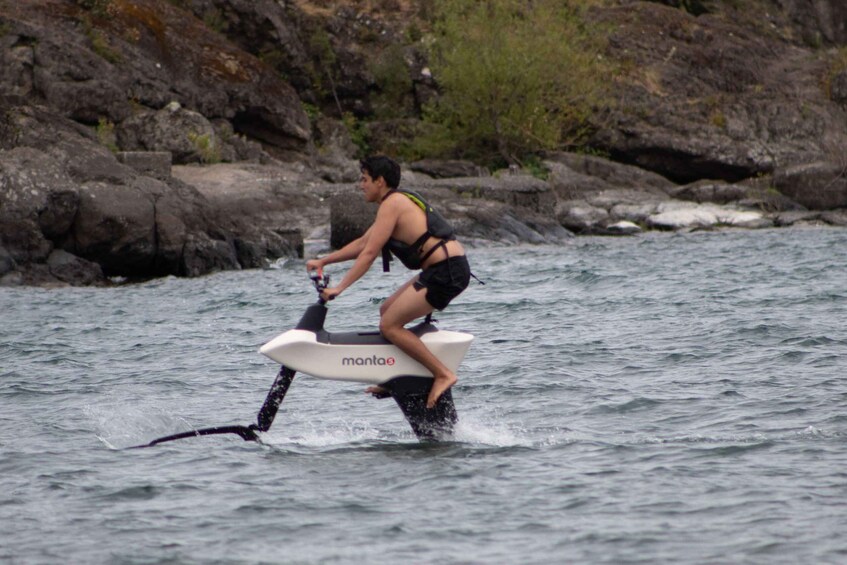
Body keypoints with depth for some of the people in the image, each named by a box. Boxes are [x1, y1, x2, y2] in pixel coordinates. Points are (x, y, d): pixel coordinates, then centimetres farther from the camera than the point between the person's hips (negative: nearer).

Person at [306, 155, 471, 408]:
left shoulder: (392, 204, -8)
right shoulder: (400, 201, 22)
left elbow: (369, 252, -12)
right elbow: (362, 243, 28)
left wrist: (339, 288, -11)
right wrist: (323, 261, 29)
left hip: (446, 273, -10)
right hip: (448, 269, 10)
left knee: (389, 325, -10)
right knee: (387, 311, 19)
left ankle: (442, 374, -11)